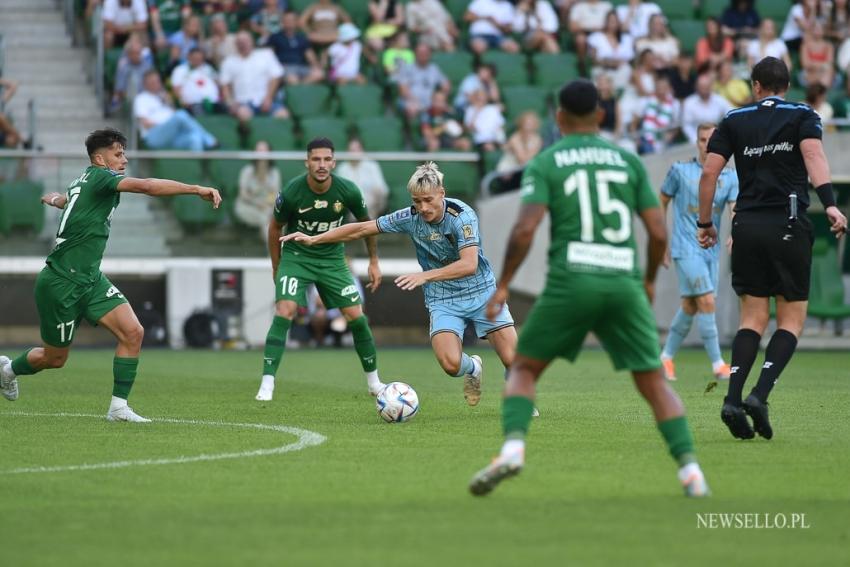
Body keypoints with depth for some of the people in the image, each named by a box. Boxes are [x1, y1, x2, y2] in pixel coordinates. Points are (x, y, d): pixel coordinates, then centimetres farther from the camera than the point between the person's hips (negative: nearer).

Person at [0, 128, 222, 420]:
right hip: (61, 284, -9)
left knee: (132, 332, -11)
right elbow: (147, 186, -31)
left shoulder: (82, 182, 11)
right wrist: (197, 190, -35)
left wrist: (56, 198, 61)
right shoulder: (99, 177, -16)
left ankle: (119, 407, -6)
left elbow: (63, 198, 36)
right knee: (54, 358, 8)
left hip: (89, 279, 9)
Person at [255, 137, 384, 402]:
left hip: (332, 258, 2)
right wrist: (276, 268, 6)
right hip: (296, 257, -2)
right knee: (284, 312, -21)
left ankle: (374, 382, 18)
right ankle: (267, 384, -19)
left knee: (356, 316, -1)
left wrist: (374, 261, 8)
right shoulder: (291, 192, -20)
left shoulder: (348, 191, -16)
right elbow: (275, 228, -1)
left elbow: (366, 223, 4)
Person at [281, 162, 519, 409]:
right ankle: (472, 368, 16)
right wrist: (313, 239, -3)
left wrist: (425, 276, -40)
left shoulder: (462, 215, -21)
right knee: (450, 363, -22)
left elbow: (469, 264, -32)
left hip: (481, 291, -2)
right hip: (443, 301, 2)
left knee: (512, 359, -12)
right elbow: (362, 229, 0)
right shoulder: (410, 217, -9)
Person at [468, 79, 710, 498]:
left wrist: (502, 286, 0)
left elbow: (525, 230, -9)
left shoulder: (545, 163, 4)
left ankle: (513, 447, -11)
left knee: (523, 368, 13)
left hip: (571, 281, -2)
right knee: (653, 382, 11)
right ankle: (690, 469, -3)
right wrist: (650, 280, 24)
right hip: (624, 283, 2)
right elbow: (659, 232, 8)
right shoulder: (628, 160, 12)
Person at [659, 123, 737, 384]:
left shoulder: (730, 177, 5)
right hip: (686, 248, -5)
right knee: (707, 302, -14)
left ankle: (667, 356, 27)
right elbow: (662, 203, 7)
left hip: (711, 250, 5)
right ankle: (717, 364, -12)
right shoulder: (680, 170, -3)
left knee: (690, 307, 10)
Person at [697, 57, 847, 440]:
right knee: (792, 318, 5)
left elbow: (709, 172, 3)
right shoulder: (802, 116, 5)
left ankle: (733, 400, -8)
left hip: (746, 225, 3)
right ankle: (759, 396, -13)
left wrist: (705, 223, 12)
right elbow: (813, 156, -14)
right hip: (789, 226, -3)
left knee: (753, 317, 9)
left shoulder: (734, 121, 11)